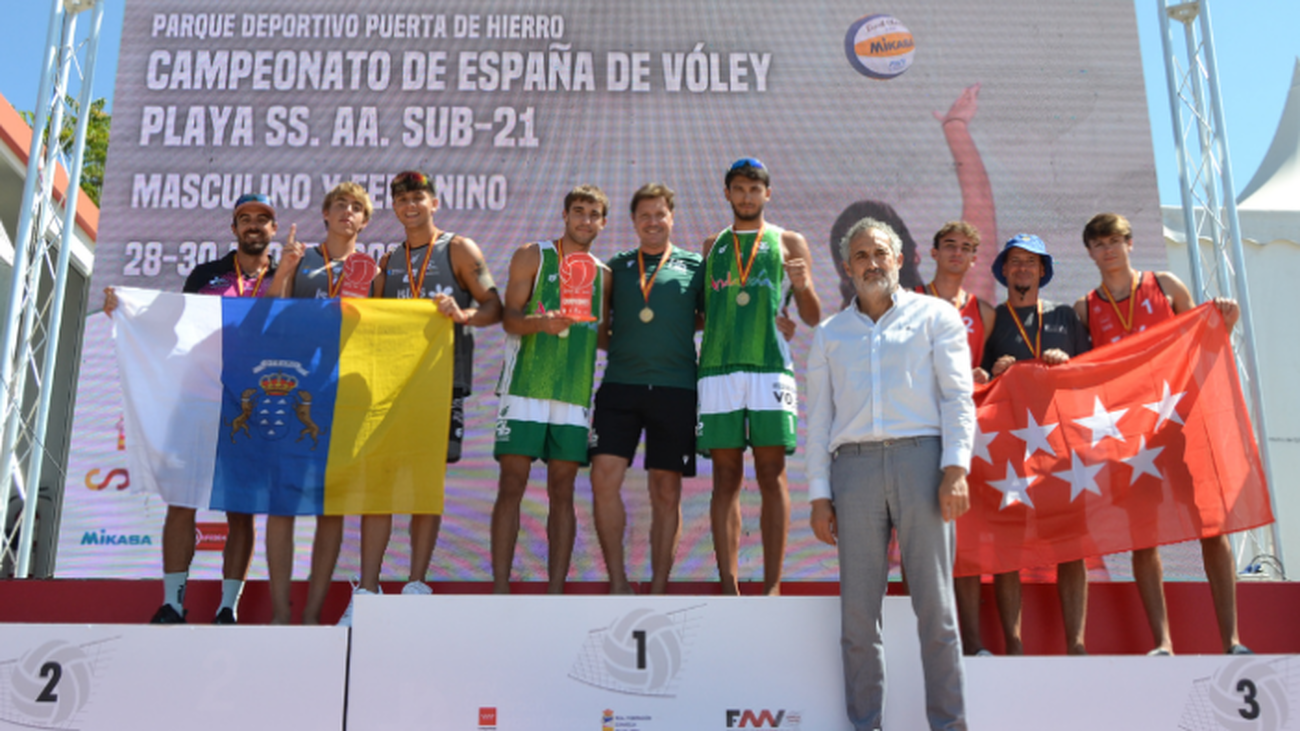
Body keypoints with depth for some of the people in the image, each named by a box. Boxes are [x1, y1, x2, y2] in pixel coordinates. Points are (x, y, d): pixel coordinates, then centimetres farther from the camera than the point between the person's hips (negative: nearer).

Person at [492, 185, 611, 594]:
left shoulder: (604, 274, 17)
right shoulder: (533, 256, 6)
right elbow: (509, 317, -3)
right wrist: (540, 322, -22)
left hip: (575, 392, 3)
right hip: (525, 386, -3)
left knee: (562, 491, 2)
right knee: (512, 485, -6)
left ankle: (555, 593, 6)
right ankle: (500, 589, -2)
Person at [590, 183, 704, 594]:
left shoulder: (694, 266, 11)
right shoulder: (617, 266, 16)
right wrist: (622, 348, 5)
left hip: (675, 388, -1)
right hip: (620, 386, 1)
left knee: (667, 491, 2)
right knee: (604, 478, -10)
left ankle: (658, 589, 13)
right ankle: (617, 581, 3)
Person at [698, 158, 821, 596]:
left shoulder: (788, 243, 14)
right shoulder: (712, 245, 20)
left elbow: (813, 319, 10)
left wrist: (803, 287, -9)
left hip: (770, 366, -1)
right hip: (718, 367, 2)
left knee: (771, 475, -3)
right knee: (725, 478, 0)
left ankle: (772, 585, 1)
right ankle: (729, 587, 2)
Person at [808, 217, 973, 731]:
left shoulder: (935, 316, 13)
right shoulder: (830, 334, 20)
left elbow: (957, 396, 4)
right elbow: (819, 417, 15)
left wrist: (956, 468, -9)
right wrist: (819, 494, 6)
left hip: (921, 458, -2)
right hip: (854, 465, 2)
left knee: (935, 603, -3)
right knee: (857, 608, 1)